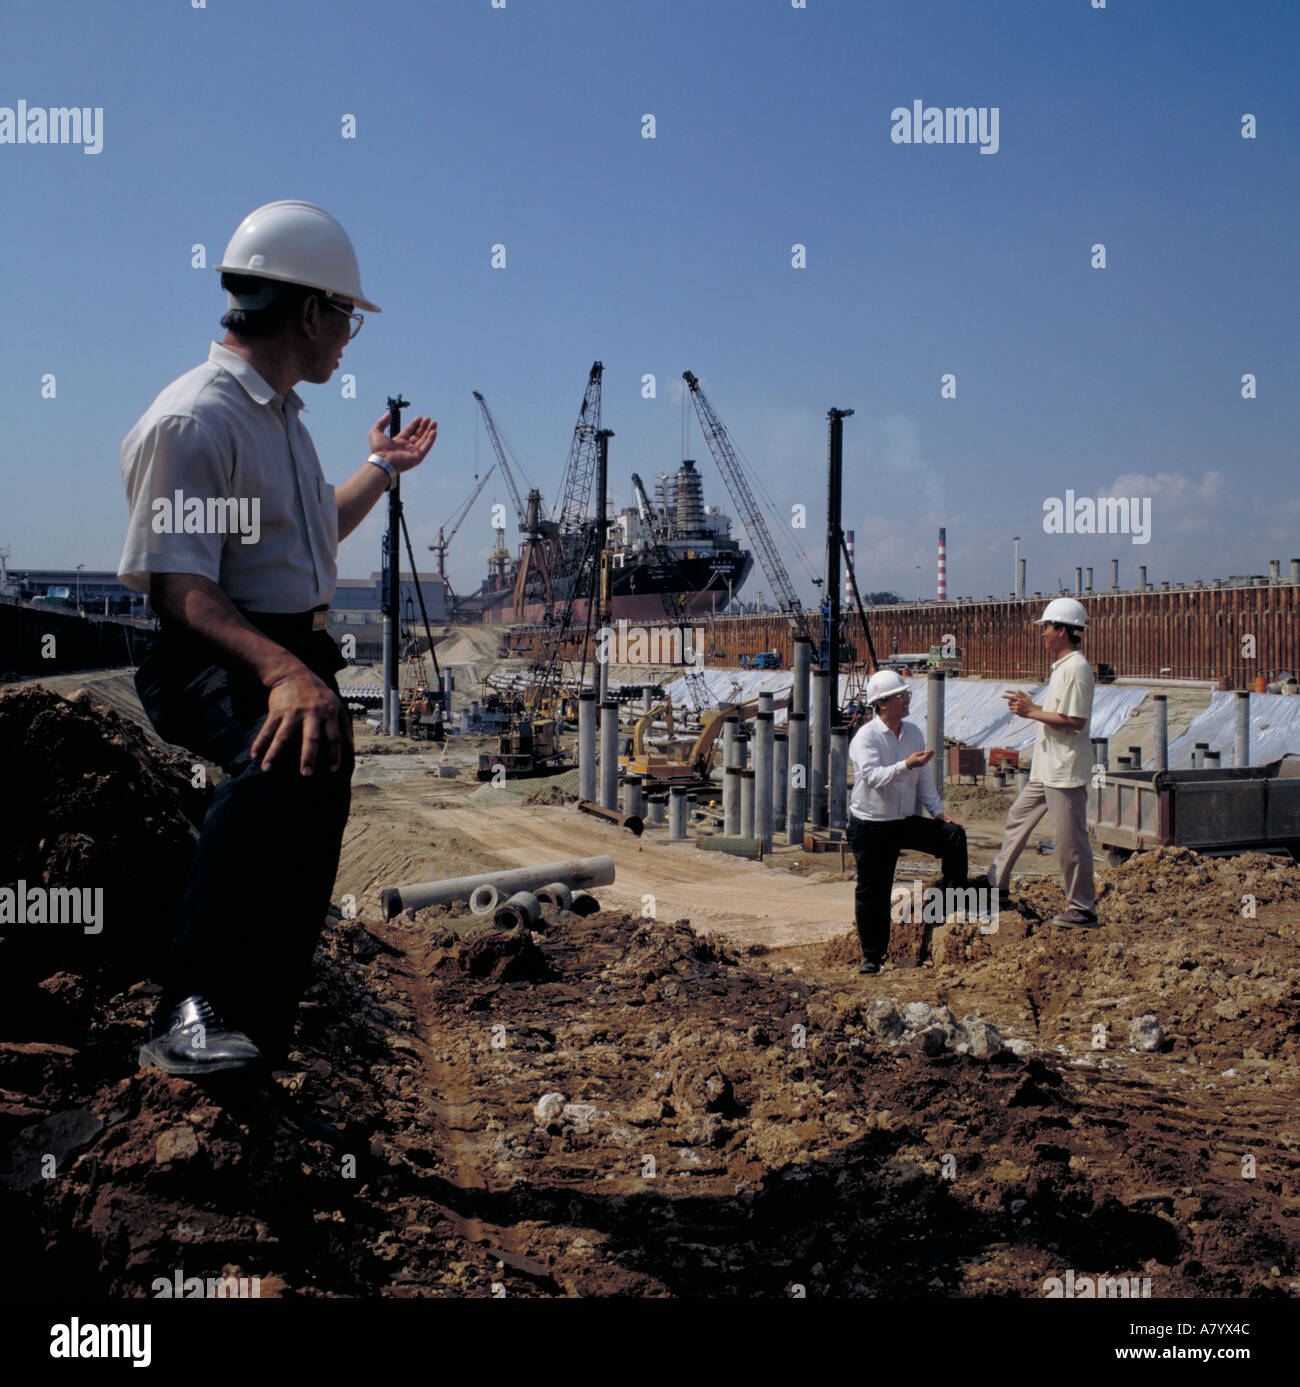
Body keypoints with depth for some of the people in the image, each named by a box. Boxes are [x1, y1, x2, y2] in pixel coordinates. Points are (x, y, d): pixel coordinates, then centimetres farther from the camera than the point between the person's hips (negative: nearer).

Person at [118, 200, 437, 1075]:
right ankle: (192, 1011, -39)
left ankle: (255, 1041, 36)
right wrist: (282, 670, -39)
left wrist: (382, 471, 40)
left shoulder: (283, 418, 19)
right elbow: (178, 588, -24)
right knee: (291, 751, -40)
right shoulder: (195, 418, -15)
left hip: (295, 654, 11)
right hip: (214, 664, -10)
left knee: (313, 820, 15)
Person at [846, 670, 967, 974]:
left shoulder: (914, 732, 7)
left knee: (954, 834, -12)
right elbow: (873, 776, -28)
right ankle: (872, 956, 12)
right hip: (871, 826, -5)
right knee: (873, 892, -1)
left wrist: (938, 811, 5)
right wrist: (907, 764, -39)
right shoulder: (865, 737, -13)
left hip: (907, 822, 5)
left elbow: (923, 777, 14)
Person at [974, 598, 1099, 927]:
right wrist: (1029, 705, 10)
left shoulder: (1076, 668, -17)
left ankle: (1082, 909, 5)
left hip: (1066, 771, -11)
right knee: (1018, 818, 17)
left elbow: (1075, 721, -23)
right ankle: (997, 885, 28)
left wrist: (1032, 712, -15)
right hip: (1047, 768, 11)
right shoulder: (1061, 666, 15)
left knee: (1069, 839, -4)